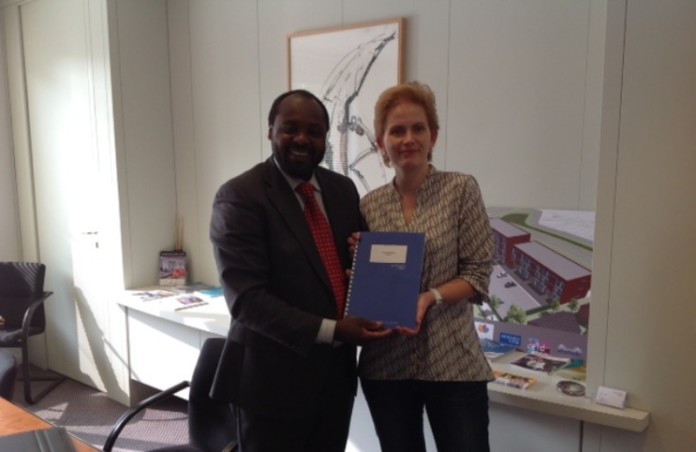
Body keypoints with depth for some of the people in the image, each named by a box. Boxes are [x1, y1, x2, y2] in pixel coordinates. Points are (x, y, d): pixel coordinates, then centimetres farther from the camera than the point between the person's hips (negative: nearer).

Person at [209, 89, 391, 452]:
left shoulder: (343, 189, 6)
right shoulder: (239, 196, -12)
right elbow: (246, 298, -19)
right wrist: (330, 330, -24)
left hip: (337, 370, 6)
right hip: (273, 375, -5)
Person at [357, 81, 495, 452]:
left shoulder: (461, 189, -4)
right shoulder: (368, 205, 4)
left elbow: (478, 273, -6)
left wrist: (430, 298, -20)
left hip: (452, 361, -2)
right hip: (385, 363, 3)